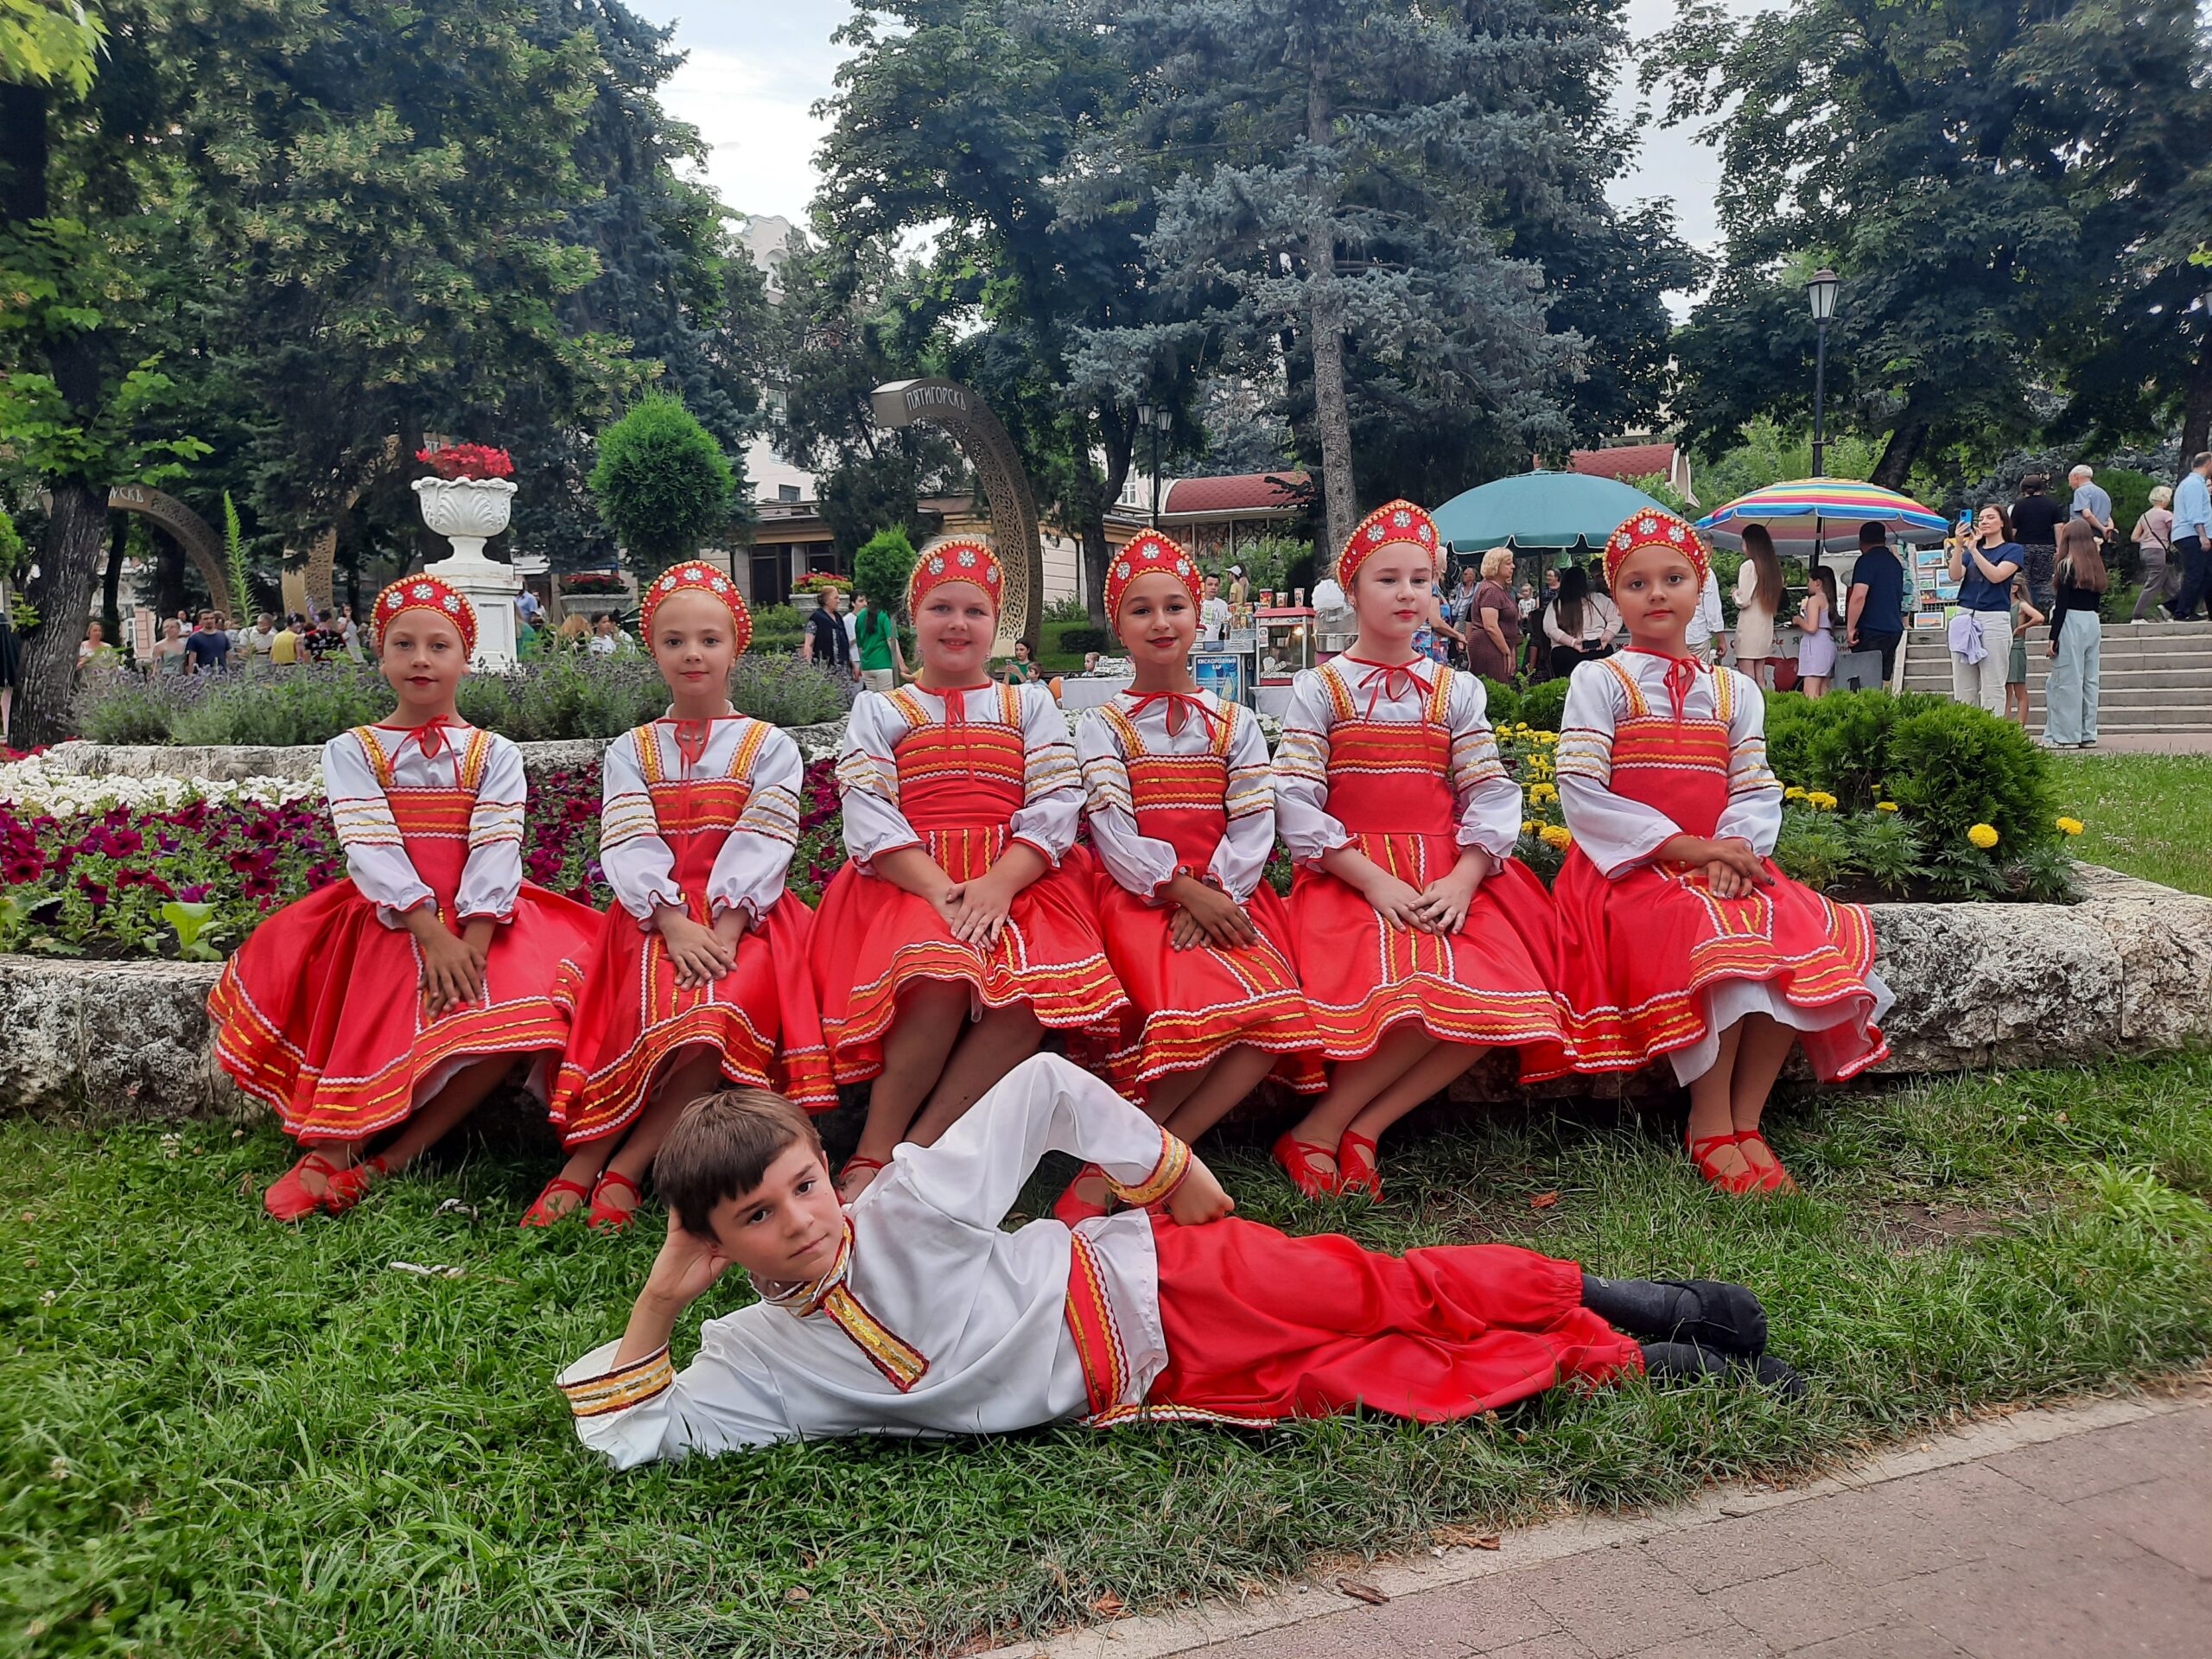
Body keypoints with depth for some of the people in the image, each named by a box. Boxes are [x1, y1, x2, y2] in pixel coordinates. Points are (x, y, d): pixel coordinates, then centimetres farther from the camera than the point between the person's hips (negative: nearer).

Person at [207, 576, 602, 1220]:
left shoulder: (494, 754, 8)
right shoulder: (351, 751, 7)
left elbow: (496, 850, -7)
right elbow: (371, 848, -8)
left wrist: (473, 939, -24)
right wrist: (431, 932, -23)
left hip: (478, 922, 0)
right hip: (388, 920, 0)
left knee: (516, 1015, -26)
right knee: (372, 1035, -25)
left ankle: (392, 1156, -19)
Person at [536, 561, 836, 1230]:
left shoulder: (769, 746, 11)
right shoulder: (630, 751, 15)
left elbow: (763, 846, -3)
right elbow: (629, 848, -1)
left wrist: (724, 927, -19)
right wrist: (675, 924, -19)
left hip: (743, 916, -1)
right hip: (655, 916, 1)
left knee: (729, 1007, -32)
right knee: (663, 1014, -31)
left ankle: (619, 1165, -22)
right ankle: (583, 1164, -19)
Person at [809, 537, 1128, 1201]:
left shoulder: (1031, 705, 20)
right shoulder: (878, 710, 18)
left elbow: (1055, 809, 4)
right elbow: (868, 820, 1)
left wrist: (997, 885, -15)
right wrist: (941, 888, -16)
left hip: (1014, 882, 1)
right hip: (910, 884, -1)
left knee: (1029, 993, -33)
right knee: (939, 982, -36)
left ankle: (913, 1152, -27)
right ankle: (873, 1155, -21)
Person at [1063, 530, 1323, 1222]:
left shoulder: (1235, 722, 17)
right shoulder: (1103, 725, 11)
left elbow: (1254, 824, 4)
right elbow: (1113, 832, -3)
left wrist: (1216, 895, -14)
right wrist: (1182, 891, -17)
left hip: (1226, 897, 3)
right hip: (1139, 898, -3)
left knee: (1280, 1012, -27)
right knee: (1211, 1006, -33)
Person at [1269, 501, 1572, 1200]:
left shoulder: (1457, 691, 16)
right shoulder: (1319, 688, 7)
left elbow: (1491, 794, 4)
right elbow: (1295, 801, -5)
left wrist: (1463, 879, -15)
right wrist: (1372, 879, -17)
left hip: (1450, 876, 4)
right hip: (1351, 876, -4)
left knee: (1501, 999, -23)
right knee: (1411, 995, -31)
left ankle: (1349, 1128, -14)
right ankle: (1326, 1134, -12)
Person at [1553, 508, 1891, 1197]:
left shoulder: (1735, 691, 17)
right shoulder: (1599, 681, 3)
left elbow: (1758, 790, 8)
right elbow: (1581, 794, -9)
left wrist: (1735, 847, -15)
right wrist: (1683, 845, -15)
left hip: (1723, 864, 5)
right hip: (1631, 868, -5)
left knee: (1803, 937, -23)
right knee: (1717, 941, -33)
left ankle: (1745, 1119, -13)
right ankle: (1710, 1128, -18)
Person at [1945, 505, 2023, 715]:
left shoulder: (2012, 550, 6)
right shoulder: (1969, 551, 19)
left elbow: (1996, 576, -11)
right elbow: (1955, 575, 1)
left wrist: (1973, 550, -13)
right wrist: (1958, 546, -11)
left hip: (1995, 619, -5)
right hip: (1964, 618, 5)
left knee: (1993, 688, -7)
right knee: (1963, 688, 2)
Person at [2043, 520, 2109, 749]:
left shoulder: (2068, 565, -8)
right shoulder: (2096, 565, 11)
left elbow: (2062, 603, -12)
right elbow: (2097, 599, 9)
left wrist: (2053, 637, -11)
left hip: (2071, 623, -7)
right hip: (2093, 622, 7)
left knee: (2067, 681, -3)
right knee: (2090, 680, 10)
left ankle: (2067, 735, -3)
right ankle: (2087, 735, 13)